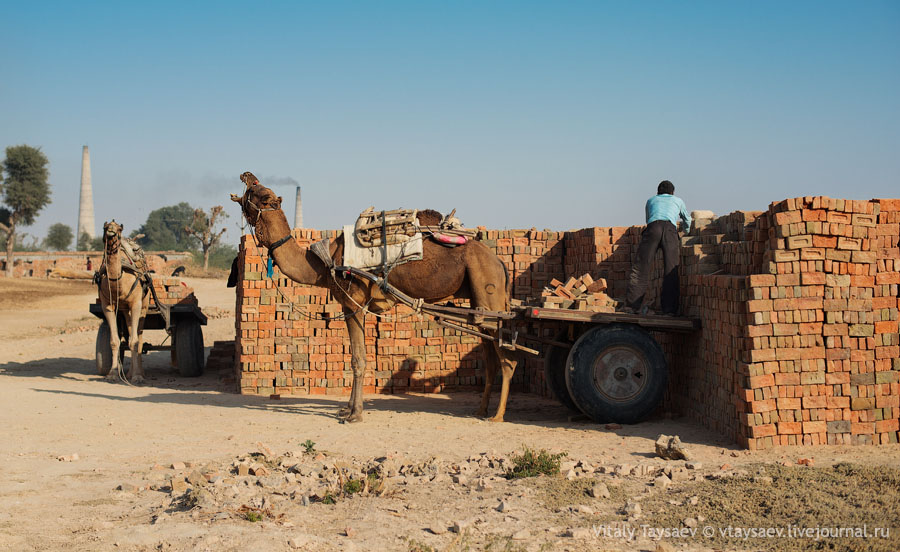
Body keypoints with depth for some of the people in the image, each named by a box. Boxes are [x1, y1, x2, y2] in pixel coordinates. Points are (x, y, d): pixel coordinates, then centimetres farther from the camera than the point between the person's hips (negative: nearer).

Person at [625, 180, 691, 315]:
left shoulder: (651, 200, 36)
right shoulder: (677, 200, 35)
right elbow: (687, 219, 52)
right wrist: (686, 232, 72)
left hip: (652, 227, 1)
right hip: (670, 228, 0)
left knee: (642, 265, -3)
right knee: (670, 269, -2)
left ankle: (634, 304, -9)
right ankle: (669, 307, -8)